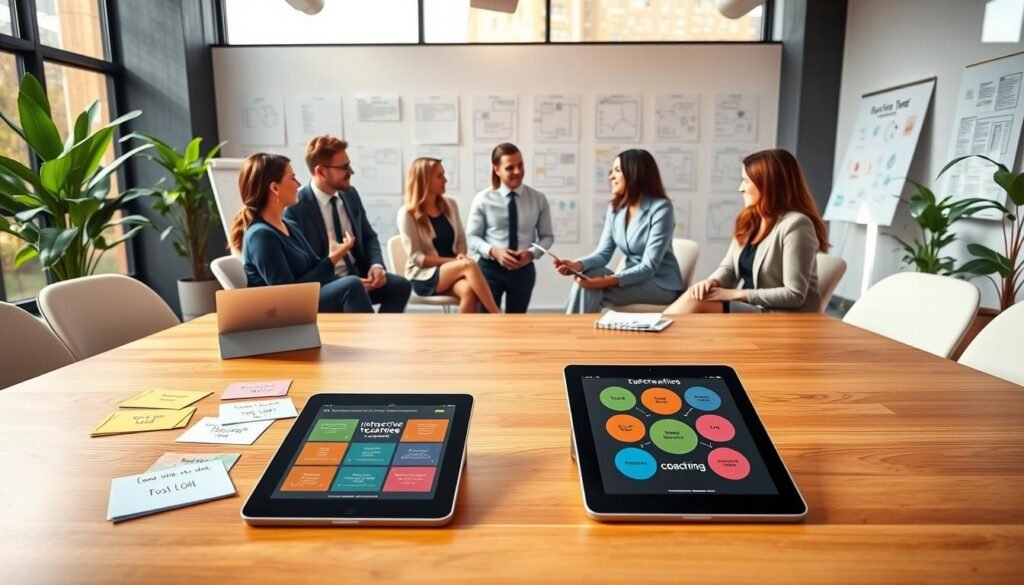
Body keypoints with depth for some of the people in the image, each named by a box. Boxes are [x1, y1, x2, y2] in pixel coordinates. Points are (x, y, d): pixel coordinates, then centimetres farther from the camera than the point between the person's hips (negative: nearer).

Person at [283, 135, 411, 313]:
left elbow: (369, 237, 16)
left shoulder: (350, 194, 7)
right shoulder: (296, 208, -12)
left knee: (400, 285, -18)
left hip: (358, 275, 6)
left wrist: (376, 265, -7)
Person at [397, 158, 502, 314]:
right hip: (423, 276, -4)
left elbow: (461, 239, 12)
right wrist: (454, 261, -17)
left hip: (451, 272, 4)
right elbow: (416, 257, -11)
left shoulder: (450, 204, 8)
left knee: (469, 290, -32)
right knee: (469, 265, -32)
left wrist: (461, 256, -12)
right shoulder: (407, 213, -7)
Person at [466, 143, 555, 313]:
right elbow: (471, 237, -2)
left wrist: (532, 253, -16)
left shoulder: (538, 199, 0)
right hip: (490, 268, -2)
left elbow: (547, 236, 4)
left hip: (524, 270, 2)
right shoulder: (482, 199, -6)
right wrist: (493, 251, -20)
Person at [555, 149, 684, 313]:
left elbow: (648, 267, -22)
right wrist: (577, 265, -24)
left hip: (662, 284, -5)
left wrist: (608, 280, -34)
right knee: (587, 278, -24)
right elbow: (603, 253, -3)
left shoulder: (660, 208, -17)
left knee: (591, 289, -26)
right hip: (633, 279, 6)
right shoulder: (615, 208, 4)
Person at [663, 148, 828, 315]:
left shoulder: (796, 224, -16)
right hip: (745, 307, 8)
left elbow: (794, 295, -19)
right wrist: (712, 281, -12)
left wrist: (736, 294, -19)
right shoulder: (750, 219, 10)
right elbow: (728, 267, 12)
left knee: (695, 303, -28)